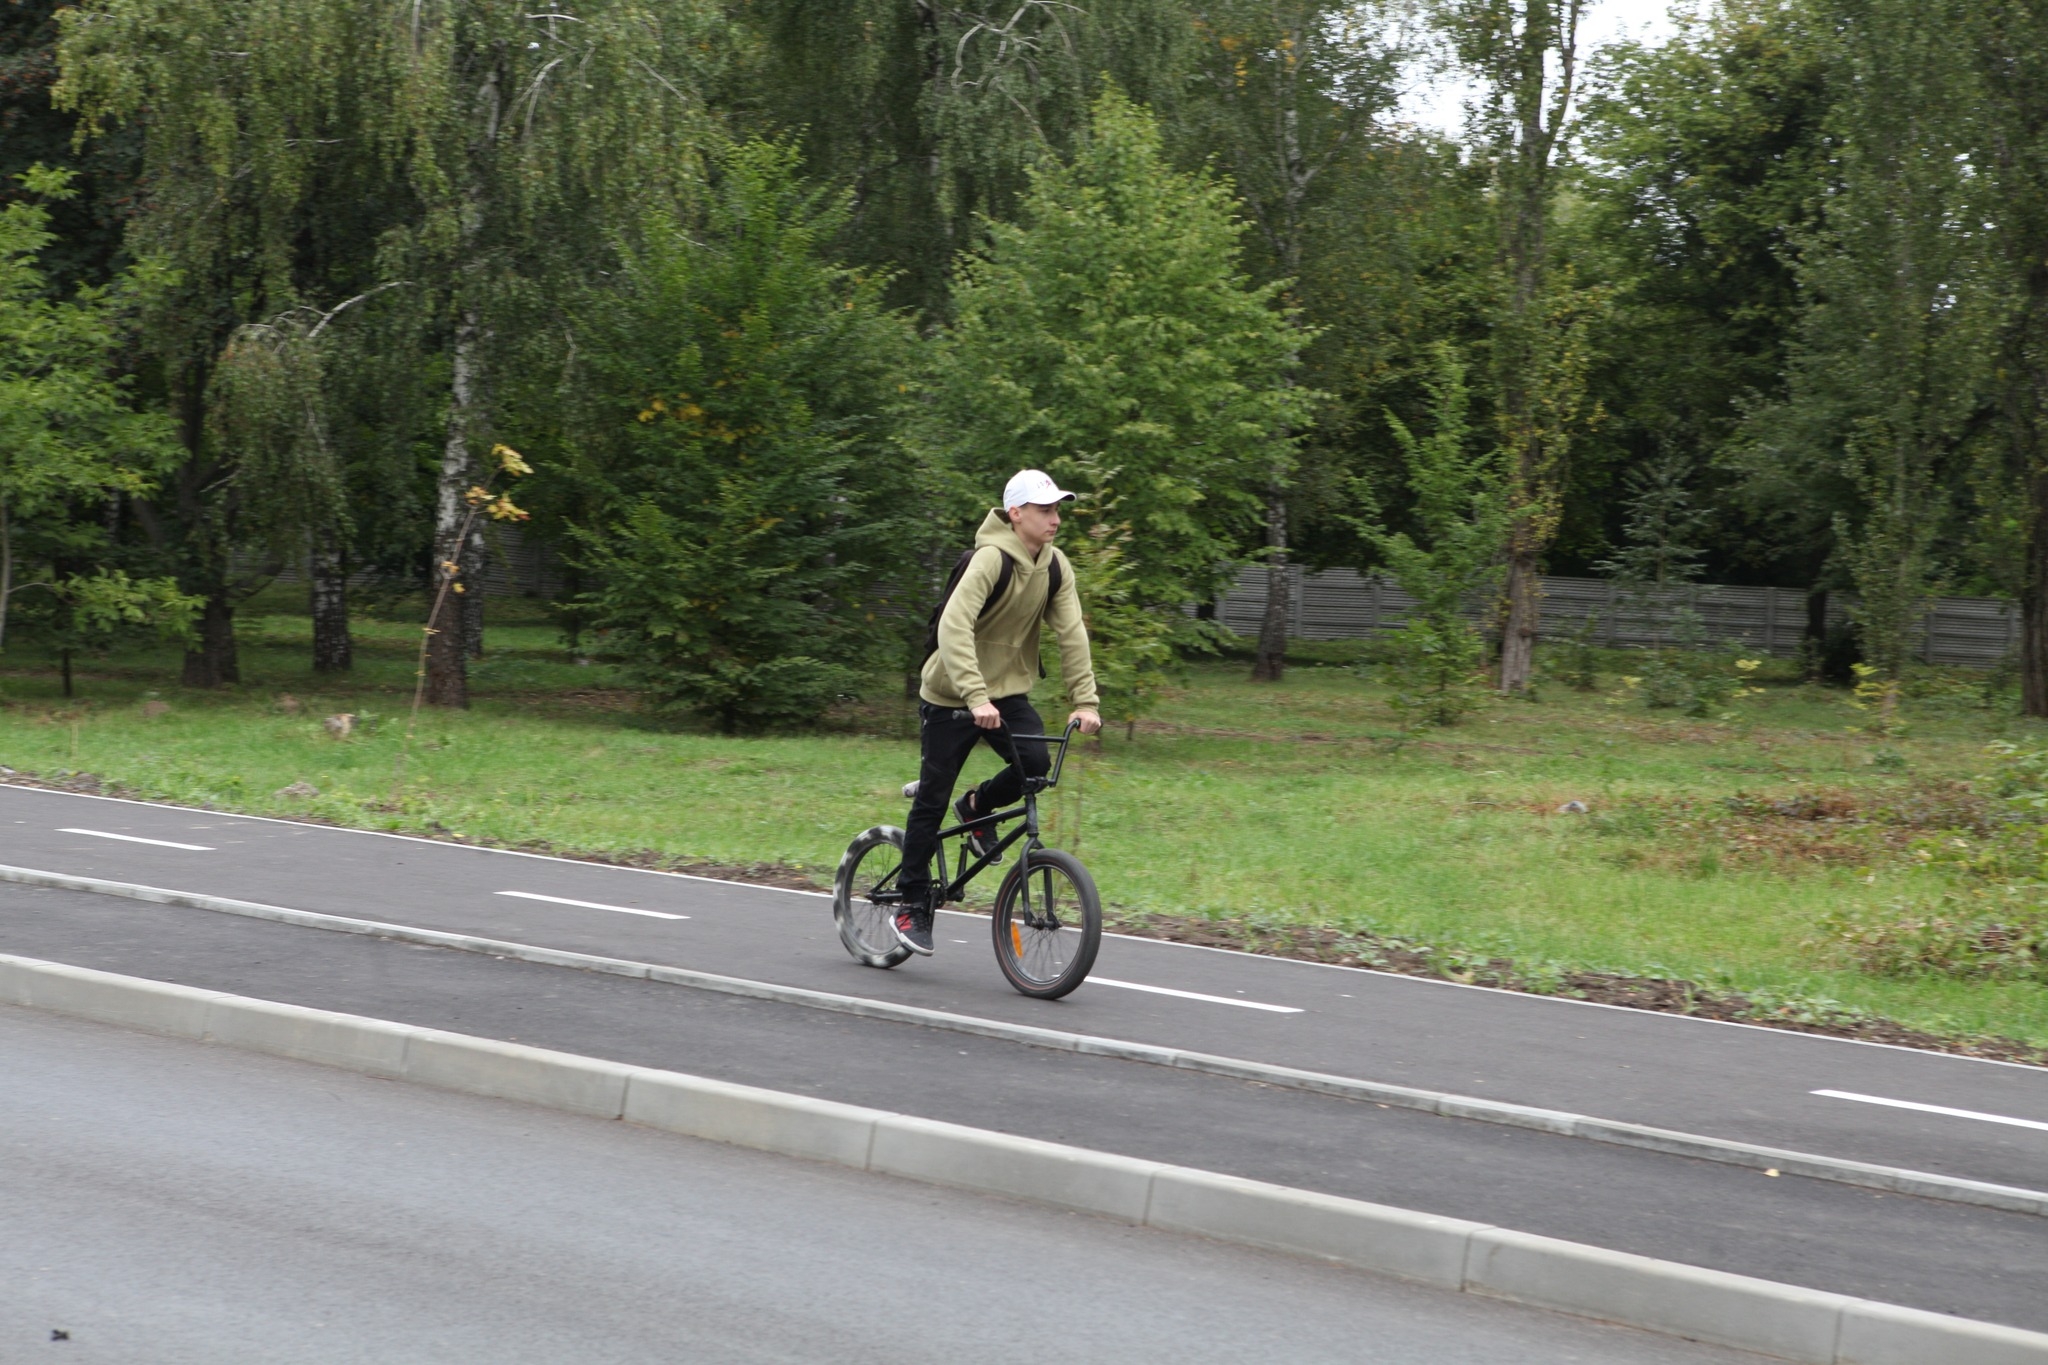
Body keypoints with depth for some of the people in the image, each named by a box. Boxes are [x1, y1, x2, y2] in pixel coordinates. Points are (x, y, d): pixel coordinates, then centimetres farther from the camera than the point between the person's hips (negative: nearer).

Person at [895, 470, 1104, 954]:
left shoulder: (1055, 567, -4)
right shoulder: (991, 559, -24)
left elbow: (1072, 633, -7)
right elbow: (953, 626, -35)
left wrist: (1085, 701, -18)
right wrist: (976, 698, -44)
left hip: (1007, 691, 5)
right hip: (950, 696, -5)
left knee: (1036, 763, -19)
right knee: (932, 800, -1)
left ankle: (977, 806, 13)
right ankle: (913, 904, 13)